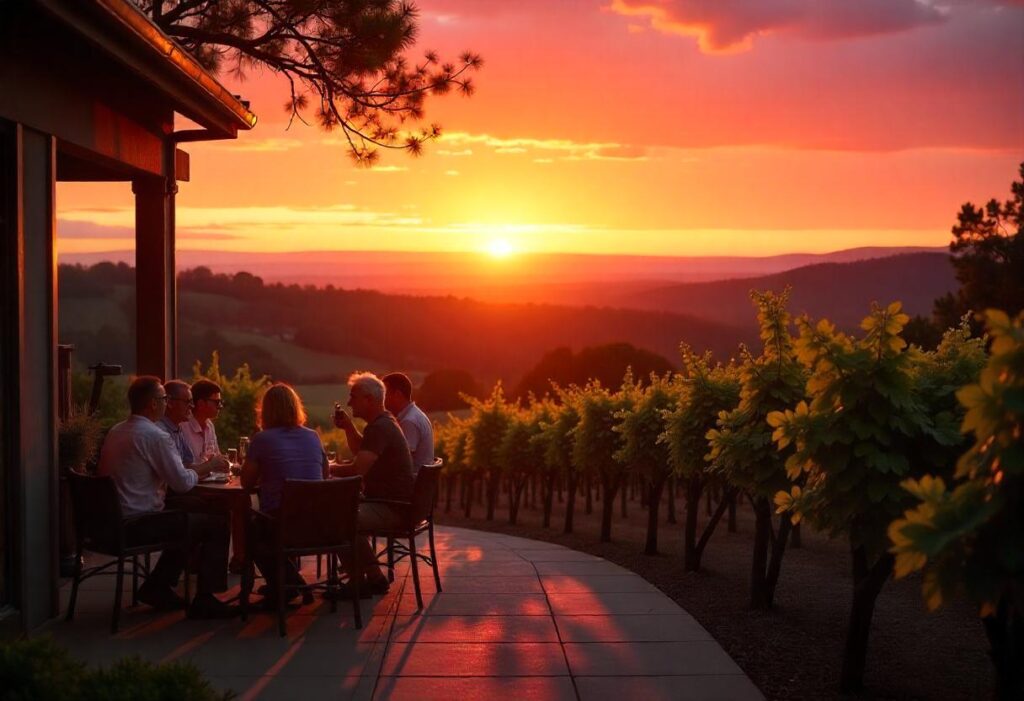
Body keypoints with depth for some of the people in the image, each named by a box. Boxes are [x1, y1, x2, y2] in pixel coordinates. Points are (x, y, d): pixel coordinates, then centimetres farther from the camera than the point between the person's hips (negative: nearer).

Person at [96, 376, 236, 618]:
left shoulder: (115, 432, 11)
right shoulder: (155, 436, -18)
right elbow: (182, 483, -16)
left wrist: (190, 470, 16)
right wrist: (197, 472, 6)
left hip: (116, 517, 10)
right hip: (138, 523, -9)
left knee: (195, 509, 25)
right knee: (217, 524, -1)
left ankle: (157, 587, 25)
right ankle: (204, 601, 3)